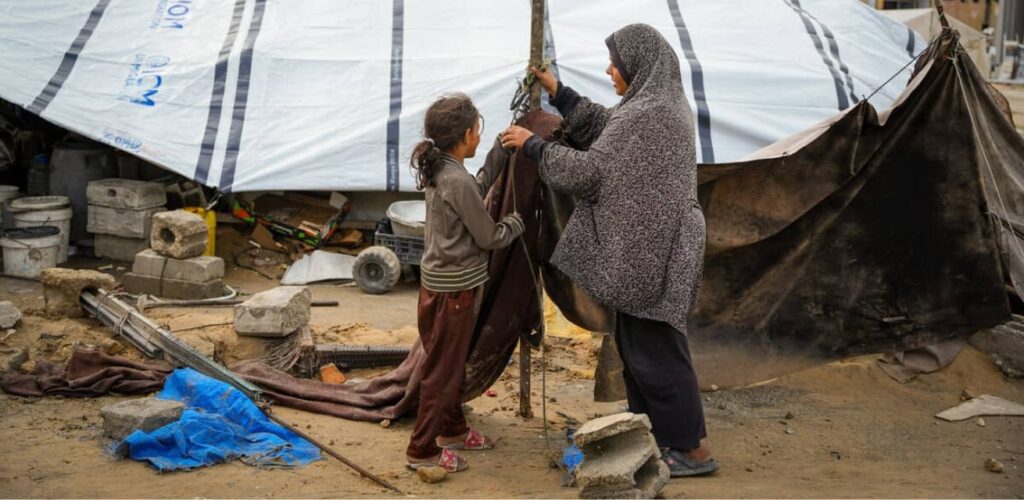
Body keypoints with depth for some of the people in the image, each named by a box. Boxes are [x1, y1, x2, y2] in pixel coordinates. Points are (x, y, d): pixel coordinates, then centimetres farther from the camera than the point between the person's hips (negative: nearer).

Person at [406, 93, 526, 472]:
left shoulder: (439, 171, 3)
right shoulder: (458, 181, -24)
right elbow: (488, 236, -16)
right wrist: (518, 221, 2)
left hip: (438, 281, 9)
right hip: (454, 288, -9)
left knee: (452, 363, 23)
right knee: (443, 370, 2)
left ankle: (452, 428, 38)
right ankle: (422, 449, 11)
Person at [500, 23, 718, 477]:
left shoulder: (644, 116, -21)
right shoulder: (662, 104, 10)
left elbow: (589, 170, -19)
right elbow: (603, 127, 22)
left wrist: (532, 144, -8)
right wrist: (557, 92, 19)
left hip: (649, 250, -10)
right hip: (650, 245, 10)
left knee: (654, 347, -2)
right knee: (637, 342, 18)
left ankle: (692, 447, 5)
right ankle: (653, 433, 28)